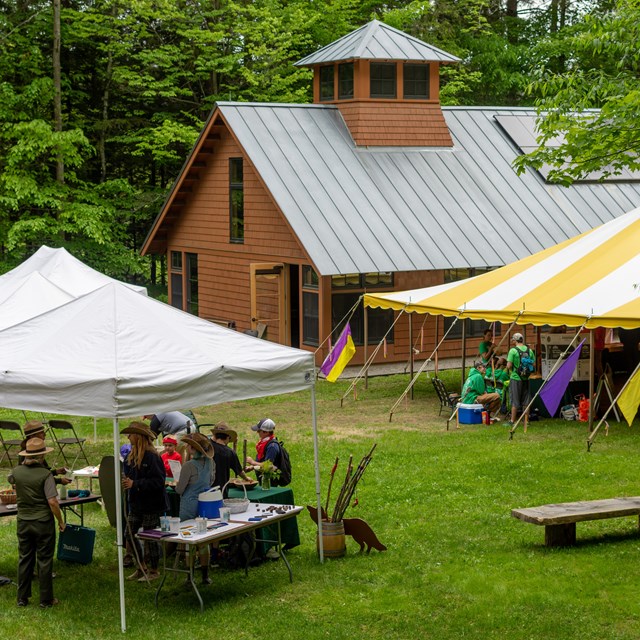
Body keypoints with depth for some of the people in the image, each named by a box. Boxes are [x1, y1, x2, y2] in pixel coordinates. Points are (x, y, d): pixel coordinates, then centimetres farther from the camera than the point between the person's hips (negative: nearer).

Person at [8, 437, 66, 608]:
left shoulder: (17, 471, -4)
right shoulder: (45, 474, -18)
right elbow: (52, 502, -20)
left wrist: (24, 463, 23)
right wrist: (60, 521, -7)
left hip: (23, 521, 4)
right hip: (43, 522, -4)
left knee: (24, 559, 14)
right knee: (44, 560, 6)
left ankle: (22, 598, 21)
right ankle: (46, 599, 12)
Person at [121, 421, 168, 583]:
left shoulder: (151, 457, -19)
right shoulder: (132, 456, 7)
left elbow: (158, 481, -24)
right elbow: (128, 474, 17)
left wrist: (134, 484, -27)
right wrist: (124, 481, -6)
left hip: (150, 504, -9)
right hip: (136, 503, 9)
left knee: (149, 537, 1)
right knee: (130, 534, 10)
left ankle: (154, 571, 16)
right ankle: (141, 567, 25)